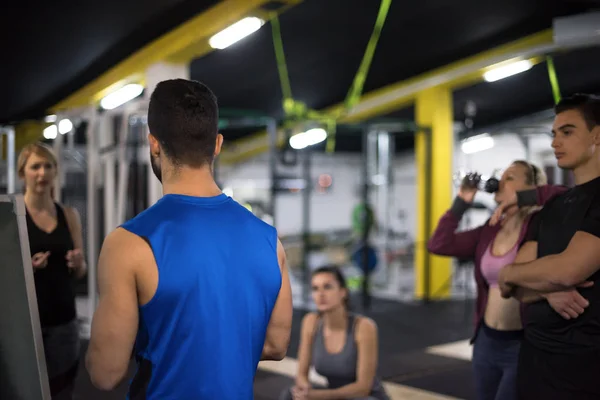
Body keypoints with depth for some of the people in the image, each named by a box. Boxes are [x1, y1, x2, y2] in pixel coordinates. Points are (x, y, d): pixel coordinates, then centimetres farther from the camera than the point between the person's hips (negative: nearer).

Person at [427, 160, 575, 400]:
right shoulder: (488, 231, 7)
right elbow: (438, 244, 4)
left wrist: (523, 198, -19)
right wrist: (461, 203, 1)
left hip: (523, 345, -7)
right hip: (485, 341, 7)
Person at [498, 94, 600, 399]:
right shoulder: (551, 208, 12)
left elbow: (568, 270, -23)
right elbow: (510, 286, 6)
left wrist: (509, 273, -4)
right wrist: (550, 288, -16)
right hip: (535, 354, 7)